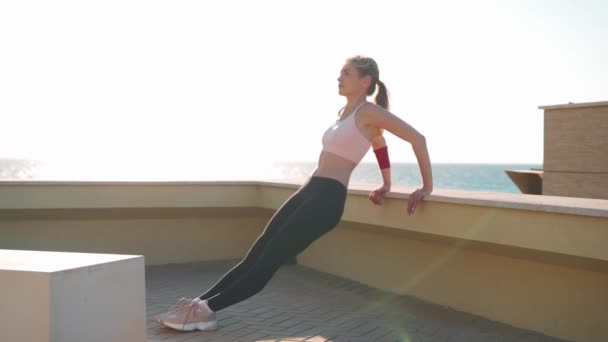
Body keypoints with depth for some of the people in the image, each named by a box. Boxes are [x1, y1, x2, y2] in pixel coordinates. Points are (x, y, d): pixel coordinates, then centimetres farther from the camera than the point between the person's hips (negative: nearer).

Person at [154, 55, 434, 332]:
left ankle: (206, 309, -5)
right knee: (256, 253, 4)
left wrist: (426, 187, 0)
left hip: (327, 198, -9)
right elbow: (380, 143, 35)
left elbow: (418, 138, -7)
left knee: (269, 259, -8)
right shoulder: (346, 112, 20)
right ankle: (199, 303, 4)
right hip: (309, 190, 9)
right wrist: (386, 185, 34)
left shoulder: (369, 112, -6)